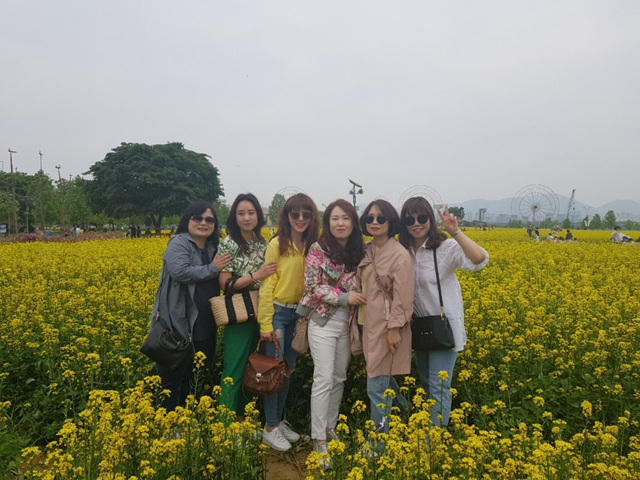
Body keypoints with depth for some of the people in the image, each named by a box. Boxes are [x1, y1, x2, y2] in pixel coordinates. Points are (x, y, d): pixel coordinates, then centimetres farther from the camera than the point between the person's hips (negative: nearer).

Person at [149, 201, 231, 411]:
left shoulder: (213, 247, 12)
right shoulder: (179, 243, -9)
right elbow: (180, 272, -25)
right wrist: (212, 268, -18)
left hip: (203, 327, 7)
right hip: (179, 325, -7)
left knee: (194, 378, 18)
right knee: (172, 377, 2)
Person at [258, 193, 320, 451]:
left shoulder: (312, 246, 2)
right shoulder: (277, 245, -11)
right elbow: (266, 286, -11)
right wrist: (265, 324, -13)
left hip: (299, 314, 5)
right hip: (277, 313, -5)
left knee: (288, 369, 15)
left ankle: (278, 420, 31)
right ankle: (270, 429, 16)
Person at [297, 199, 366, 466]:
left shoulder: (359, 251, 4)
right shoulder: (318, 250, -9)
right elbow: (313, 286, -14)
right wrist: (345, 297, -21)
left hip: (348, 325, 5)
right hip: (323, 323, -5)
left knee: (339, 379, 14)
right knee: (324, 380, -6)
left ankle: (331, 429, 30)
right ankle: (319, 440, 5)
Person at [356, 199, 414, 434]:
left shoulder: (400, 255, -15)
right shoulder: (366, 251, 7)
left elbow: (402, 296, -17)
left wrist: (395, 329, -19)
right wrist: (360, 321, 12)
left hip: (387, 326, -8)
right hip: (370, 324, 8)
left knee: (377, 388, -1)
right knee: (384, 380, 20)